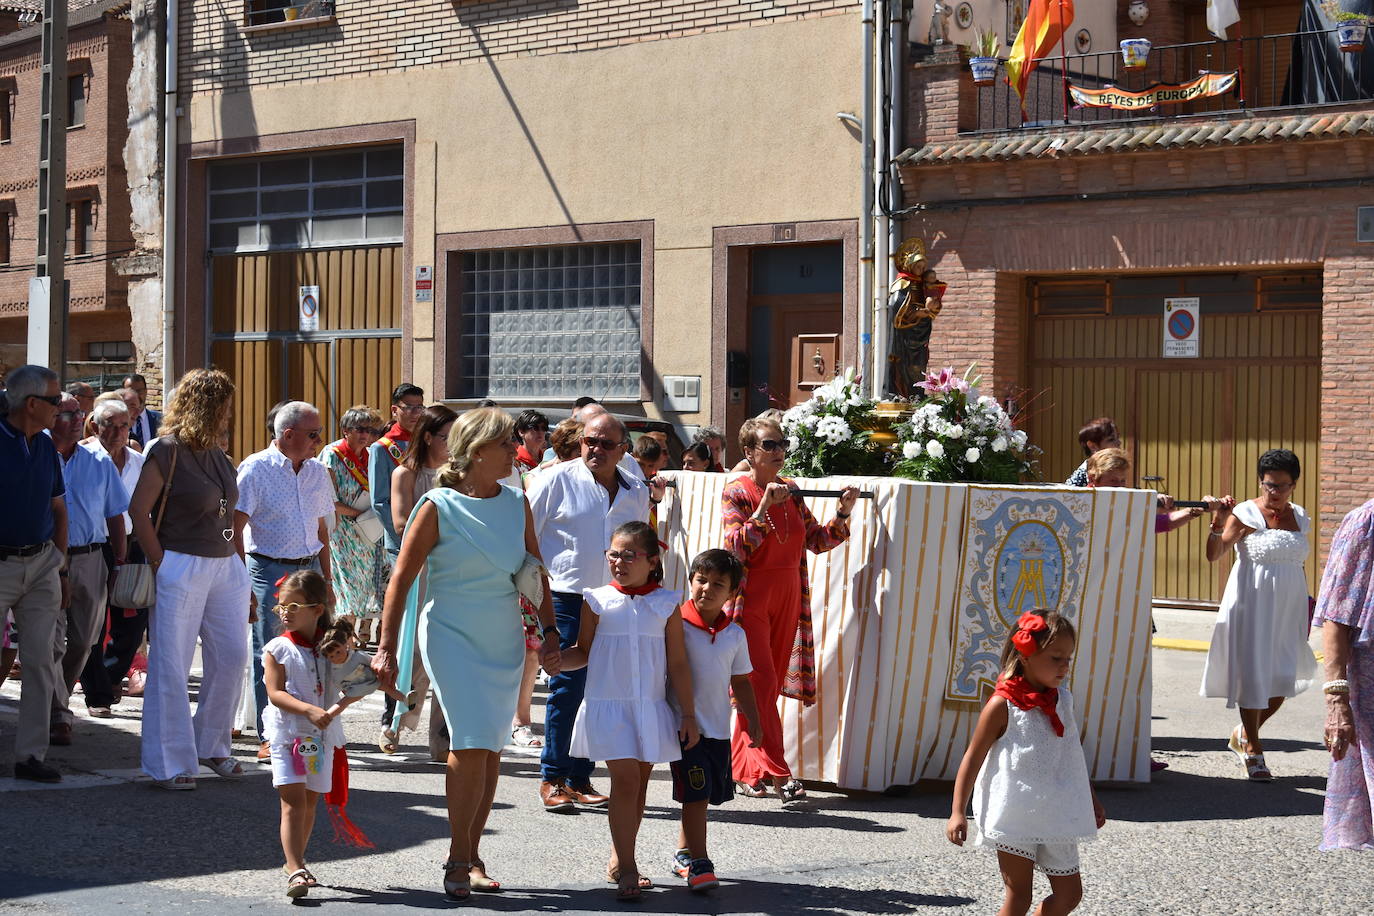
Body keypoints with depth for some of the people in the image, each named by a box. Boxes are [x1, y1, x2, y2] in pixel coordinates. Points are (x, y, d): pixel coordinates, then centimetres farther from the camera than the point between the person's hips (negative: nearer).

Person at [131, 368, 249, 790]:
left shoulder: (216, 454, 12)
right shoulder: (167, 452, -10)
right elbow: (138, 510, -11)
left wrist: (241, 563, 13)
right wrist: (160, 565, -11)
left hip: (224, 566, 7)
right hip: (181, 567, -7)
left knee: (232, 657, 8)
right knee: (171, 667, -2)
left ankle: (212, 745, 24)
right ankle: (169, 764, 5)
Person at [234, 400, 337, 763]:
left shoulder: (317, 472, 12)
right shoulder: (256, 469, -6)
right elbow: (236, 529, -9)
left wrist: (327, 580, 15)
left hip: (309, 569, 5)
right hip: (270, 570, -5)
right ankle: (269, 738, 6)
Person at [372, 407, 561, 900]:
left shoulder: (516, 504, 5)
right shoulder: (438, 507, -10)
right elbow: (402, 578, -7)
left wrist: (550, 630, 6)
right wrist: (386, 648, -9)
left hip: (504, 642, 5)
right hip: (451, 637, -5)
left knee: (491, 749, 6)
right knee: (472, 744, -14)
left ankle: (472, 856, 18)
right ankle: (458, 859, -2)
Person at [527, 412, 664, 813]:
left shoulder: (636, 491, 11)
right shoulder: (557, 480, -3)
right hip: (566, 598, -5)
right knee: (567, 686, -8)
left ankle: (579, 778, 14)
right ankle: (553, 779, 1)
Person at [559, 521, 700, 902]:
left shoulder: (666, 605, 1)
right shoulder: (598, 601, 1)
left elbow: (678, 664, 4)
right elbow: (584, 653, 9)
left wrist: (689, 715, 3)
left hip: (652, 709, 2)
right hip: (607, 705, -2)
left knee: (639, 784, 9)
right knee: (625, 778, -11)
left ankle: (618, 861, 23)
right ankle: (627, 868, -6)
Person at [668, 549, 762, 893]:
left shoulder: (735, 635, 6)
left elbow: (741, 681, 15)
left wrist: (753, 719, 11)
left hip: (718, 729, 6)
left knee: (702, 796, 14)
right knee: (696, 795, -10)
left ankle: (683, 853, 30)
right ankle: (697, 864, -6)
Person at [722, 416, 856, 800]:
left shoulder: (791, 491, 11)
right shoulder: (737, 492, -6)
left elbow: (817, 540, 11)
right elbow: (737, 547, -16)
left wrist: (843, 514, -4)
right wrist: (765, 506, -24)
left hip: (787, 599, 6)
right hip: (751, 598, -6)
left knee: (768, 686, 7)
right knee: (762, 682, -11)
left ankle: (743, 771, 15)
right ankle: (777, 773, -11)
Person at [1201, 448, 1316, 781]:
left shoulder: (1299, 517, 9)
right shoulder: (1246, 513, -8)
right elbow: (1214, 555, -17)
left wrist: (1306, 605, 19)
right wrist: (1218, 525, -34)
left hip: (1288, 606, 5)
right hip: (1252, 604, -5)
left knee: (1284, 679, 4)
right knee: (1253, 674, -3)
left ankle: (1243, 734, 26)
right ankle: (1253, 750, 8)